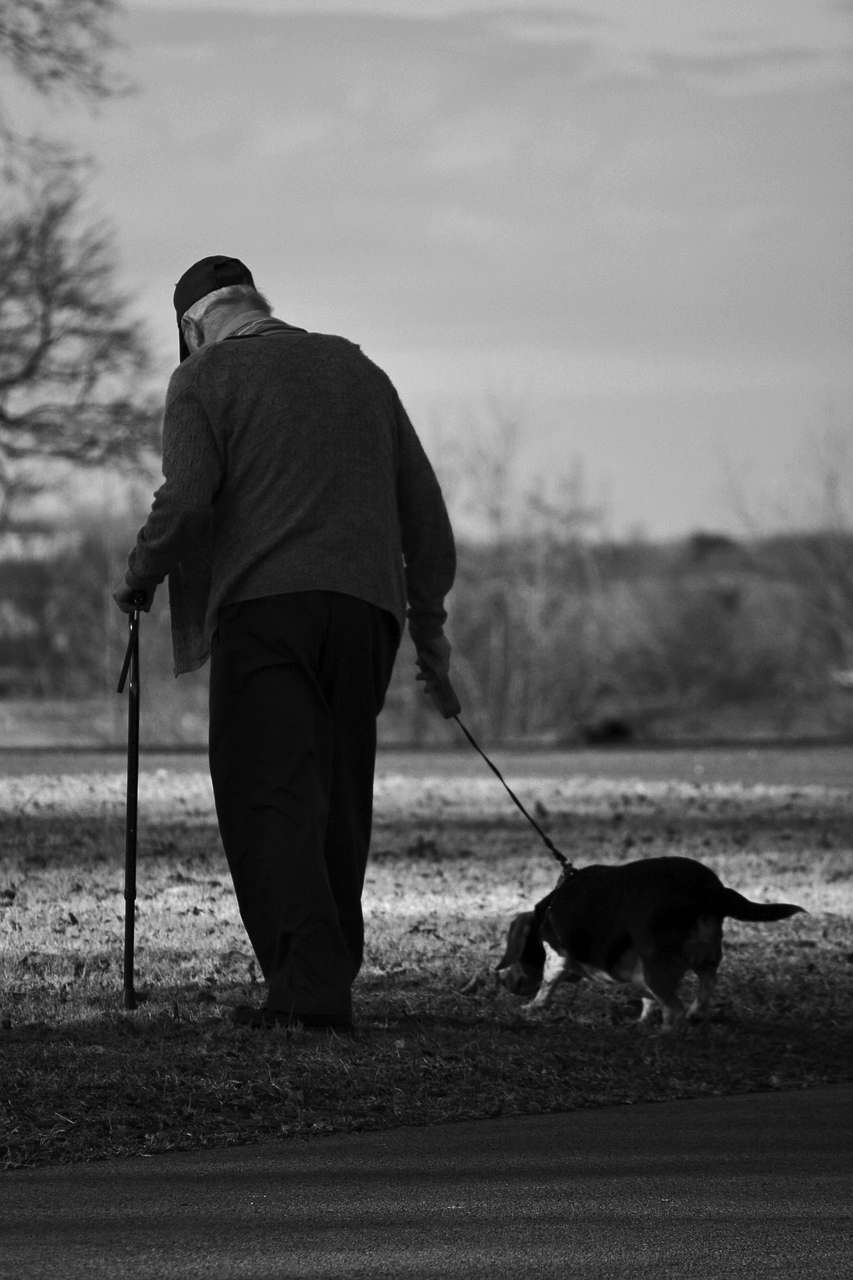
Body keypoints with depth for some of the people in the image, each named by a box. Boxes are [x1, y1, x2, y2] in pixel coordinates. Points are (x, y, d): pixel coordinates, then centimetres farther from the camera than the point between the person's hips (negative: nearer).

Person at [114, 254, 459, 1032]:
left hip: (263, 602, -5)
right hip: (365, 609, 5)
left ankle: (310, 982, -22)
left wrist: (140, 577, 7)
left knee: (271, 798, -8)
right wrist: (430, 631, 24)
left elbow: (185, 499, -10)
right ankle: (328, 978, 11)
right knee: (340, 800, 12)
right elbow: (424, 509, 20)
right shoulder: (358, 370, 22)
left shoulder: (204, 378, 6)